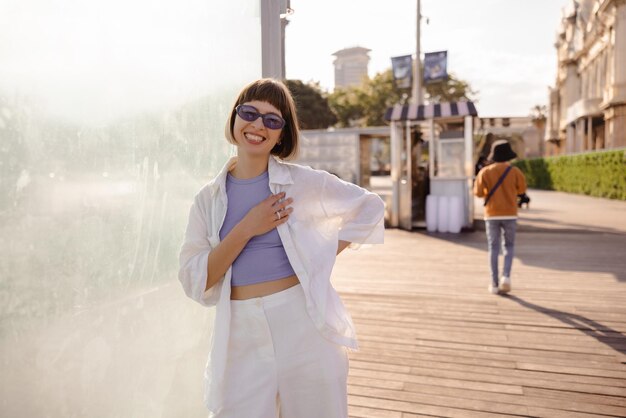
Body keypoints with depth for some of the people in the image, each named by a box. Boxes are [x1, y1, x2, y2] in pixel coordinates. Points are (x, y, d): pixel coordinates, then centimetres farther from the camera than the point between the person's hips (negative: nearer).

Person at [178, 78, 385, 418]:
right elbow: (193, 282, -5)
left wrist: (324, 255, -3)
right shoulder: (208, 199, 2)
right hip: (242, 337, 2)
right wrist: (247, 229, -16)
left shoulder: (304, 182, -4)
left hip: (305, 325, -1)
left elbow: (370, 207, 6)